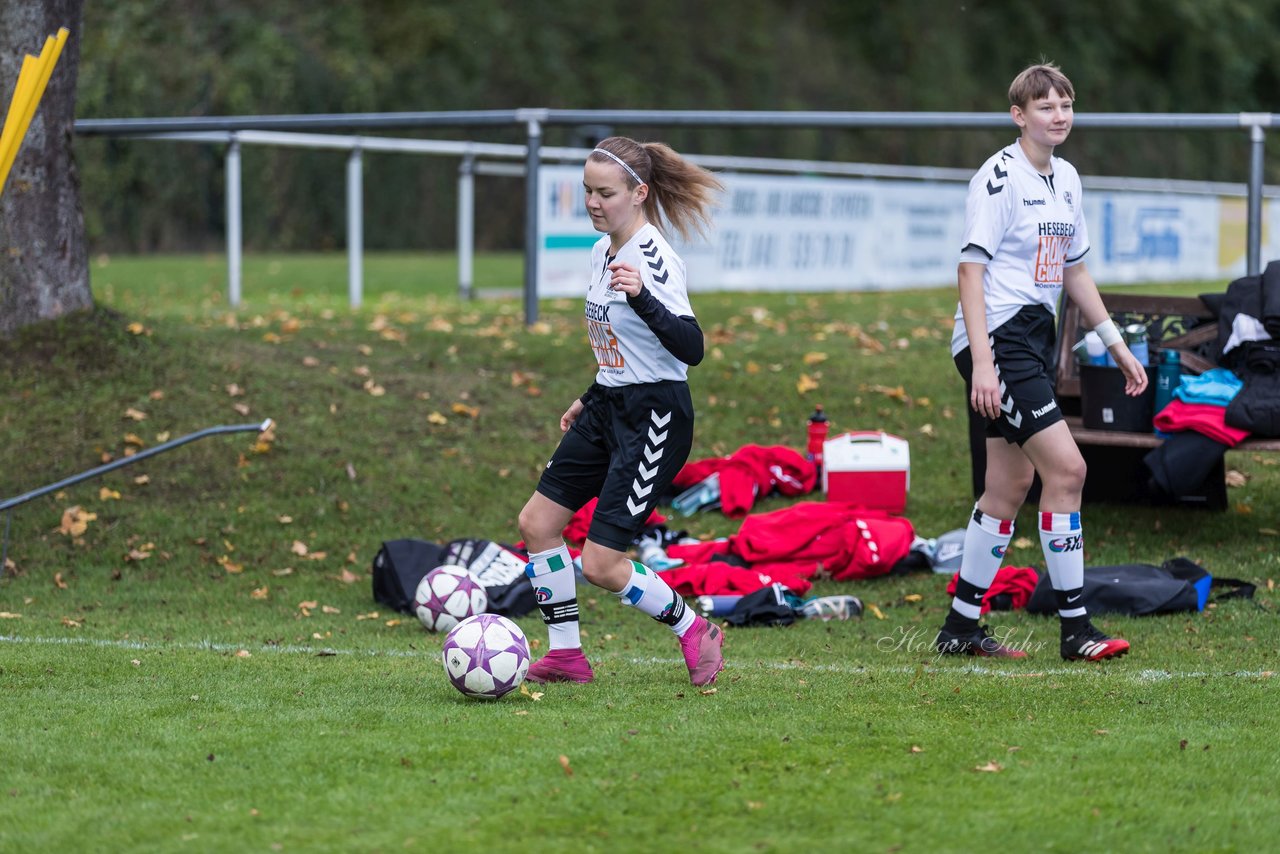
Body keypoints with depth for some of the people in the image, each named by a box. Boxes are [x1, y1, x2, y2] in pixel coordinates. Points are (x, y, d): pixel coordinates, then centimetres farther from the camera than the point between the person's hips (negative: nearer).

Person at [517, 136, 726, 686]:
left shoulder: (653, 259, -19)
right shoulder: (602, 251, 8)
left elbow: (690, 348, -27)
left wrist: (642, 298, -39)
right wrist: (588, 400, 28)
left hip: (655, 419, -10)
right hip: (608, 409, 10)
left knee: (600, 565, -11)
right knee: (537, 523, 8)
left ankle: (695, 631, 12)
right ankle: (566, 655, 21)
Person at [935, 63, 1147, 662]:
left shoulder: (1066, 179, 13)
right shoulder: (1000, 177, -13)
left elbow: (1074, 271, 23)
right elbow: (971, 267, -16)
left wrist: (1118, 347, 21)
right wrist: (981, 362, -24)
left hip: (1033, 341, 9)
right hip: (997, 341, -9)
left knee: (1010, 486, 9)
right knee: (1066, 467, -15)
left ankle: (960, 629, 16)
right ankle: (1075, 630, -11)